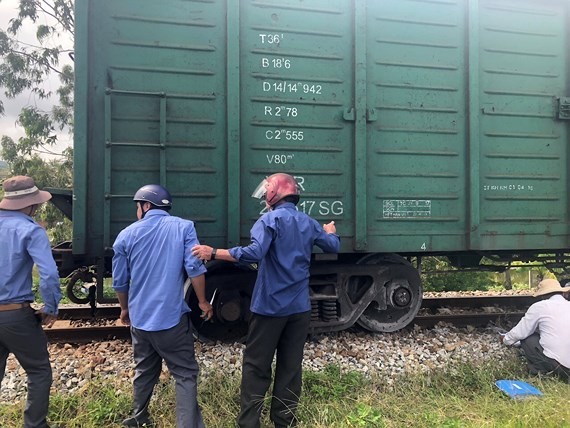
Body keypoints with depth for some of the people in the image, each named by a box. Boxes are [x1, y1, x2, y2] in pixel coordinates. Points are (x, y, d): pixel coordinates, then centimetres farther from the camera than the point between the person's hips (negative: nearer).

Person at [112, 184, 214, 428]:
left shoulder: (127, 235, 3)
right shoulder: (183, 227, -5)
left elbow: (120, 282, 9)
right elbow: (194, 268, -13)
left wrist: (125, 309, 25)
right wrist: (203, 301, 0)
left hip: (139, 318, 4)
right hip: (172, 316, -4)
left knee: (144, 371, 23)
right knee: (185, 374, 3)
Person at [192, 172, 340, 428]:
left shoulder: (270, 220, -11)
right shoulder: (309, 223, 8)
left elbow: (254, 253, -26)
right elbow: (333, 246, 21)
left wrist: (213, 253, -24)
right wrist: (330, 232, 44)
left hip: (270, 306, -5)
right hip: (299, 307, 5)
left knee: (256, 366, 5)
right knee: (290, 366, 12)